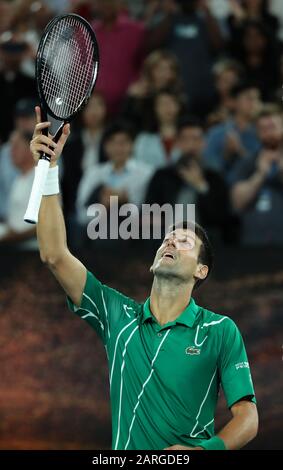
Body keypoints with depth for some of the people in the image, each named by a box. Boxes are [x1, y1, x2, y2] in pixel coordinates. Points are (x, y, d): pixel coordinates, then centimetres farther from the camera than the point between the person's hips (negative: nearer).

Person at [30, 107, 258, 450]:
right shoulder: (118, 316, 12)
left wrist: (204, 450, -20)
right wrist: (49, 169, 0)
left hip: (191, 450, -3)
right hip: (124, 454, 3)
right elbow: (54, 255, 5)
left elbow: (247, 418, 1)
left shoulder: (220, 331, 5)